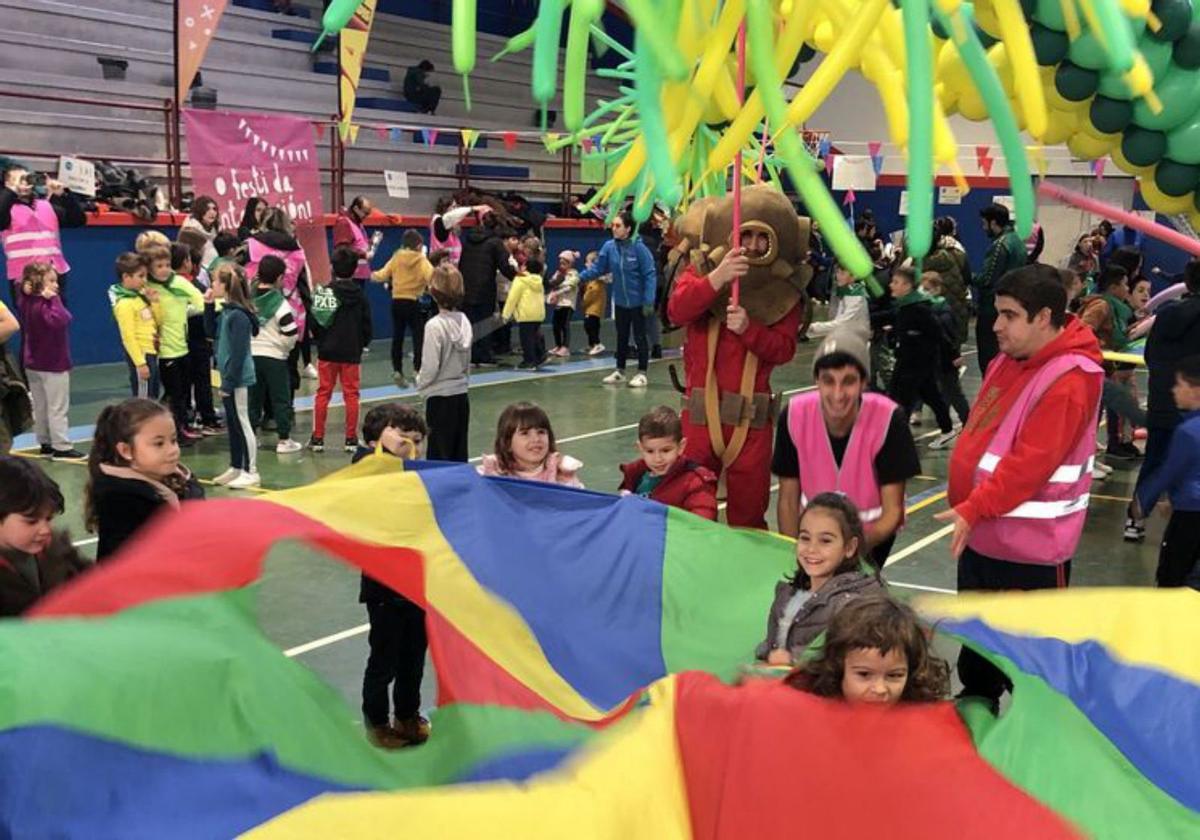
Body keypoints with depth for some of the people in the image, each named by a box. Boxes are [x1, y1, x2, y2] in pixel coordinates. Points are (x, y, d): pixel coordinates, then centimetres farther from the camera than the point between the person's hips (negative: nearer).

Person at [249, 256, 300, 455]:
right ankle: (284, 440, 4)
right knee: (281, 399, 3)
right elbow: (290, 333, -16)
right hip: (274, 356, -4)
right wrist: (286, 347, 3)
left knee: (253, 398, 13)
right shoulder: (280, 303, -13)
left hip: (250, 354, 4)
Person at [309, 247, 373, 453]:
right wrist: (363, 343, 19)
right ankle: (351, 439, 7)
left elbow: (315, 321, -5)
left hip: (328, 351, -1)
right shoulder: (359, 294, -2)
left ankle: (318, 438, 8)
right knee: (351, 394, 6)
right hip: (352, 351, 1)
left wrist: (320, 340, 12)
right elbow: (366, 323, 4)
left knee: (323, 393, 6)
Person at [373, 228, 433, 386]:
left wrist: (374, 275, 20)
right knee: (419, 336, 3)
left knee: (397, 337, 11)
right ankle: (417, 370, -4)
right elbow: (431, 277, -23)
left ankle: (397, 371, 10)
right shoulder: (421, 260, -6)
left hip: (397, 302, 4)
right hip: (414, 303, -4)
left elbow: (382, 276, 0)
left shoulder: (396, 259, 3)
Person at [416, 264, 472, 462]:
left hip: (440, 398, -6)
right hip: (461, 394, 6)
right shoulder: (464, 321, 2)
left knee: (439, 455, 1)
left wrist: (420, 383, 2)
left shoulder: (435, 325, -17)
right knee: (460, 455, 12)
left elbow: (430, 367, -16)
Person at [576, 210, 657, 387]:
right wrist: (581, 277, -13)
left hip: (637, 301, -5)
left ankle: (641, 373, 15)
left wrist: (649, 301, -19)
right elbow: (598, 268, 1)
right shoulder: (609, 246, -7)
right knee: (621, 337, 16)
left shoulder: (639, 248, -19)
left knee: (639, 337, 5)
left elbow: (650, 274, -17)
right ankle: (620, 371, 28)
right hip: (620, 301, 5)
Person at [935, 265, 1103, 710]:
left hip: (1030, 545, -9)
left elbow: (1030, 464, -27)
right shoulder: (1009, 361, 7)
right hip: (982, 533, 9)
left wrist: (973, 510, -26)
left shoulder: (1068, 381, -22)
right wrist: (966, 505, 14)